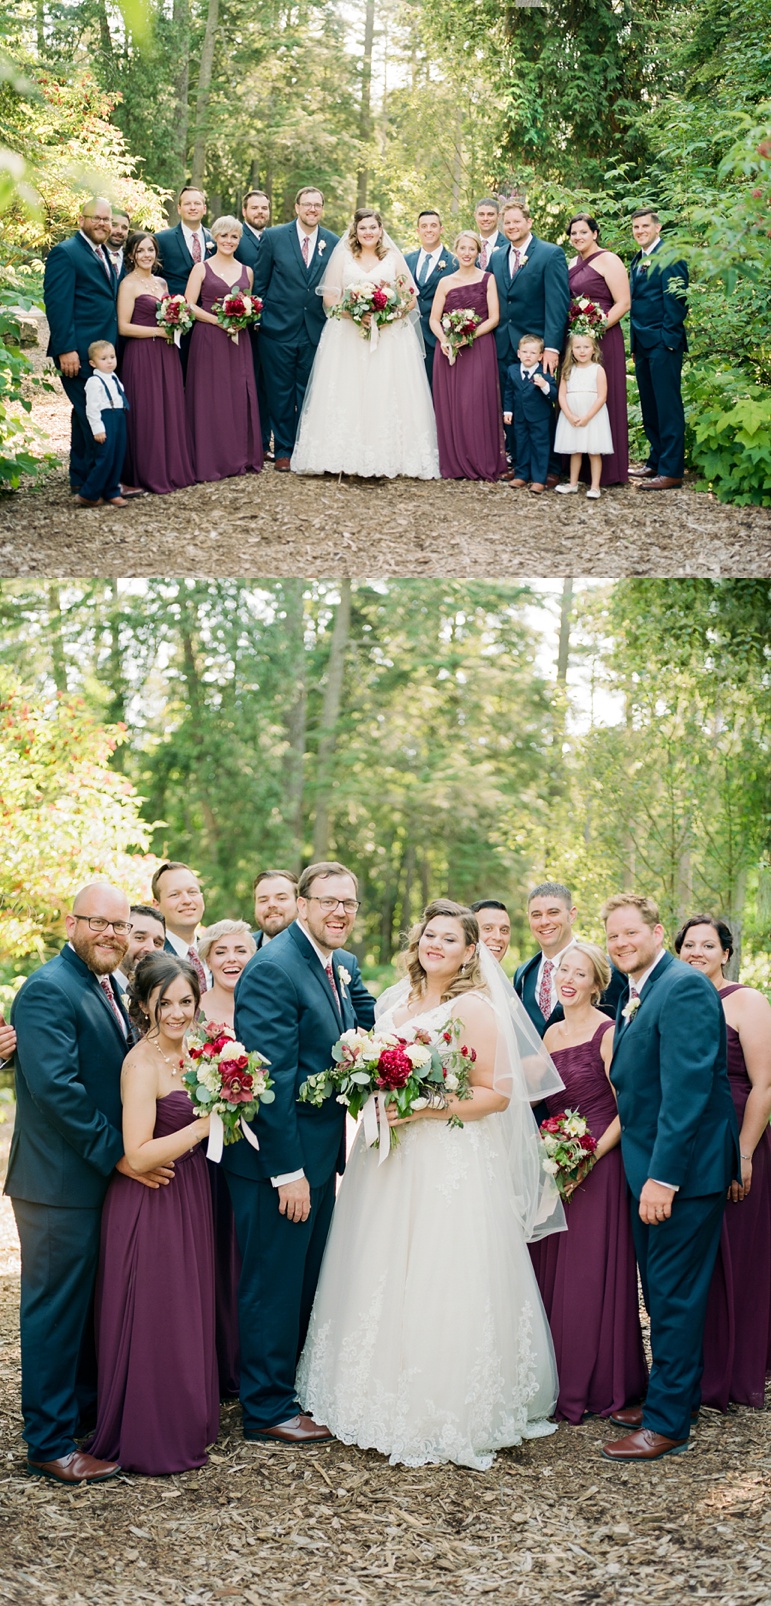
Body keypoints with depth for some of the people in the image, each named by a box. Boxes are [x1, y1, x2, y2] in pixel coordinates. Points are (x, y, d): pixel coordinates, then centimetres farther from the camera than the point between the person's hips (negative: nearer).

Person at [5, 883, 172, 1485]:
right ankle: (51, 1444, 8)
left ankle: (86, 1409, 33)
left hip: (106, 1176, 9)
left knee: (91, 1304, 19)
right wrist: (116, 1153, -20)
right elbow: (56, 1086, -24)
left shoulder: (109, 990, 13)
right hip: (61, 1181, -9)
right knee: (56, 1309, 0)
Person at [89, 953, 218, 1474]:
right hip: (151, 1209, -9)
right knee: (155, 1323, 2)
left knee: (188, 1313, 19)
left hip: (189, 1198, 9)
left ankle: (188, 1424, 35)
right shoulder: (142, 1064, -20)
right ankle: (152, 1443, 17)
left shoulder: (189, 1052, 6)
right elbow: (140, 1155, -25)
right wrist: (207, 1124, -23)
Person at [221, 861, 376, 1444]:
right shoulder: (274, 969, -20)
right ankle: (268, 1409, 14)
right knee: (274, 1283, 2)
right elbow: (271, 1079, -23)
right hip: (278, 1157, -9)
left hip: (319, 1154, 9)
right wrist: (287, 1170, -23)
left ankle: (296, 1389, 34)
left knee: (306, 1281, 20)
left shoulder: (343, 966, 9)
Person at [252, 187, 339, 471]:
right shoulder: (273, 237, -1)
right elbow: (260, 282, 4)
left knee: (308, 392, 7)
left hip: (316, 330, 1)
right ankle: (283, 451, 13)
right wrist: (259, 317, 1)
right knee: (281, 392, 4)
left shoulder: (333, 243, 4)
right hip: (279, 329, -1)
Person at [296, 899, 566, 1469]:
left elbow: (497, 1094, -12)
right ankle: (387, 1404, 20)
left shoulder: (476, 1009, -8)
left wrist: (425, 1109, -20)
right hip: (390, 1164, 7)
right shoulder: (395, 1002, 13)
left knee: (441, 1286, -5)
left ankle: (450, 1415, 6)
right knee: (382, 1284, 8)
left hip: (452, 1166, -6)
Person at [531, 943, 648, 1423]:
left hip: (598, 1167, -7)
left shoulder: (609, 1033, -10)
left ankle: (594, 1386, 10)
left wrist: (590, 1158, -17)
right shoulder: (553, 1033, 12)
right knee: (551, 1271, 9)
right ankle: (557, 1381, 20)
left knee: (590, 1274, -2)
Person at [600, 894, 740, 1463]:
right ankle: (673, 1398, 30)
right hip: (653, 1169, 10)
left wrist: (663, 1175, -25)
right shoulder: (636, 994, 13)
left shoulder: (686, 988, -17)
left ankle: (668, 1423, 3)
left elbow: (686, 1090, -23)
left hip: (683, 1169, -10)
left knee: (674, 1295, -4)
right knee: (662, 1291, 18)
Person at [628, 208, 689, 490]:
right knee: (649, 408, 13)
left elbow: (676, 300, -14)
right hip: (642, 345, 9)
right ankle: (656, 462, 21)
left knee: (667, 407, -7)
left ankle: (671, 471, -7)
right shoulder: (637, 261, 18)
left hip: (663, 343, -9)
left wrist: (668, 339, -17)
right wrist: (634, 344, 17)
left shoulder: (670, 256, -8)